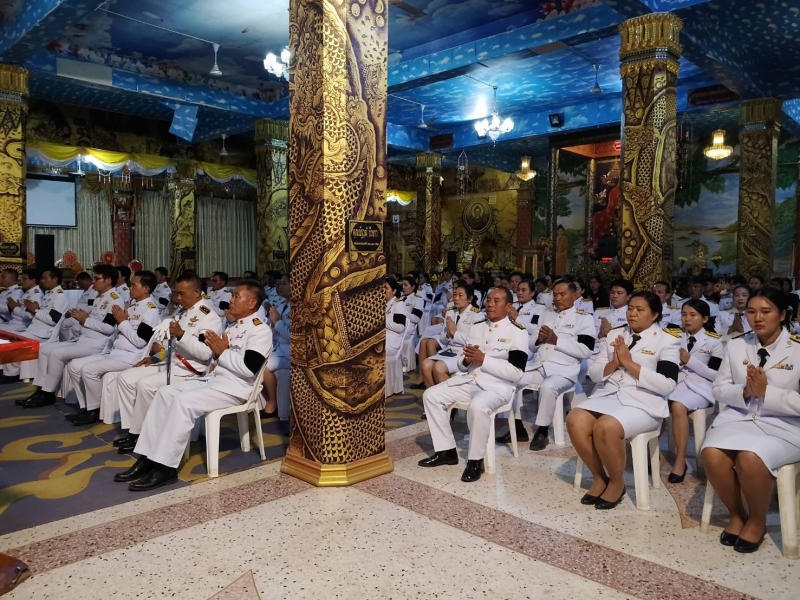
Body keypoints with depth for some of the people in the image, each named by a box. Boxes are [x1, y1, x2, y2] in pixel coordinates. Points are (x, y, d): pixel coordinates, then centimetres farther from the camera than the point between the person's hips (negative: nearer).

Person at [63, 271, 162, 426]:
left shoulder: (151, 310, -12)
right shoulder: (132, 304, 15)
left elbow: (139, 341, -20)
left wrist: (123, 321, -11)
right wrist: (118, 319, 1)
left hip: (131, 357, -9)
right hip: (114, 352, 10)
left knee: (88, 369, -23)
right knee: (74, 365, 3)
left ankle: (95, 410, -5)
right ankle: (87, 407, 10)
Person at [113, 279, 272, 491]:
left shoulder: (261, 330, -11)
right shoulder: (234, 326, 19)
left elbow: (248, 368, -23)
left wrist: (222, 352, -11)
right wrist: (215, 348, -4)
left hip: (235, 387, -10)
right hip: (214, 379, 10)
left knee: (183, 401, -27)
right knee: (166, 393, -3)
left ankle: (165, 467, -20)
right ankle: (148, 458, -6)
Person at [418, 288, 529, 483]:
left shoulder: (517, 332, -6)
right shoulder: (477, 327, 13)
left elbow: (516, 372, -16)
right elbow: (463, 366, 16)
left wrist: (483, 359, -19)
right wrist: (466, 359, -9)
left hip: (498, 385, -7)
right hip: (469, 380, 7)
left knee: (478, 406, -37)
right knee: (431, 395, -7)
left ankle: (475, 460, -16)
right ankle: (446, 451, 2)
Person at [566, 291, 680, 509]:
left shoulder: (668, 341, 0)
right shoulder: (614, 334, 14)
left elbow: (667, 385, -12)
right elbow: (594, 373, 11)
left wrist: (629, 363, -14)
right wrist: (614, 363, -9)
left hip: (643, 403, -5)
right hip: (607, 395, 5)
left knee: (605, 427, -33)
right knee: (575, 420, -24)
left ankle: (616, 483, -5)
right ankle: (599, 477, -1)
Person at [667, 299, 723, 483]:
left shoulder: (714, 341, 1)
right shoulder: (677, 337, 12)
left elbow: (716, 375, -5)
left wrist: (690, 361, -13)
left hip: (700, 386, -4)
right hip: (677, 382, 4)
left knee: (678, 406, -34)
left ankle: (680, 460, -21)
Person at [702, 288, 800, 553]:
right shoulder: (736, 345, 9)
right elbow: (719, 390, 7)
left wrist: (766, 392, -18)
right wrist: (744, 392, -12)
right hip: (738, 417, 4)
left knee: (750, 459, -33)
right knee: (711, 454, -27)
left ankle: (757, 521, -2)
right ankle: (735, 513, 2)